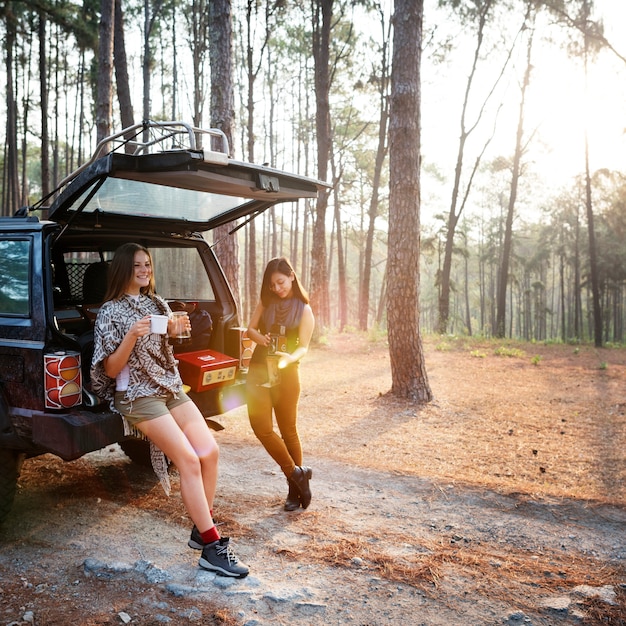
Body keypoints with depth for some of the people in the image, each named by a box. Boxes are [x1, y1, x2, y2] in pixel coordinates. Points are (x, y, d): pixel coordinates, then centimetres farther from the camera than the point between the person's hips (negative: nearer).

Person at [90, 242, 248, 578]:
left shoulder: (157, 303, 12)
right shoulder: (110, 311, -6)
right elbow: (111, 369, -8)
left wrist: (175, 330, 1)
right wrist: (131, 336, -24)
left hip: (172, 389, 7)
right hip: (139, 396, -6)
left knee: (209, 451, -8)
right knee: (189, 461, -17)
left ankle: (201, 529, 8)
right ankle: (212, 547, -13)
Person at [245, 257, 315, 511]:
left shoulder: (303, 309, -2)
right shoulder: (266, 303, 8)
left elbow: (303, 347, -7)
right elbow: (250, 328, 11)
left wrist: (290, 358, -29)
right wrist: (259, 338, -12)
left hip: (286, 373, -3)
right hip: (259, 369, 3)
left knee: (288, 430, 6)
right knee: (262, 427, -6)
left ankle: (295, 490, 20)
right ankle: (297, 474, 10)